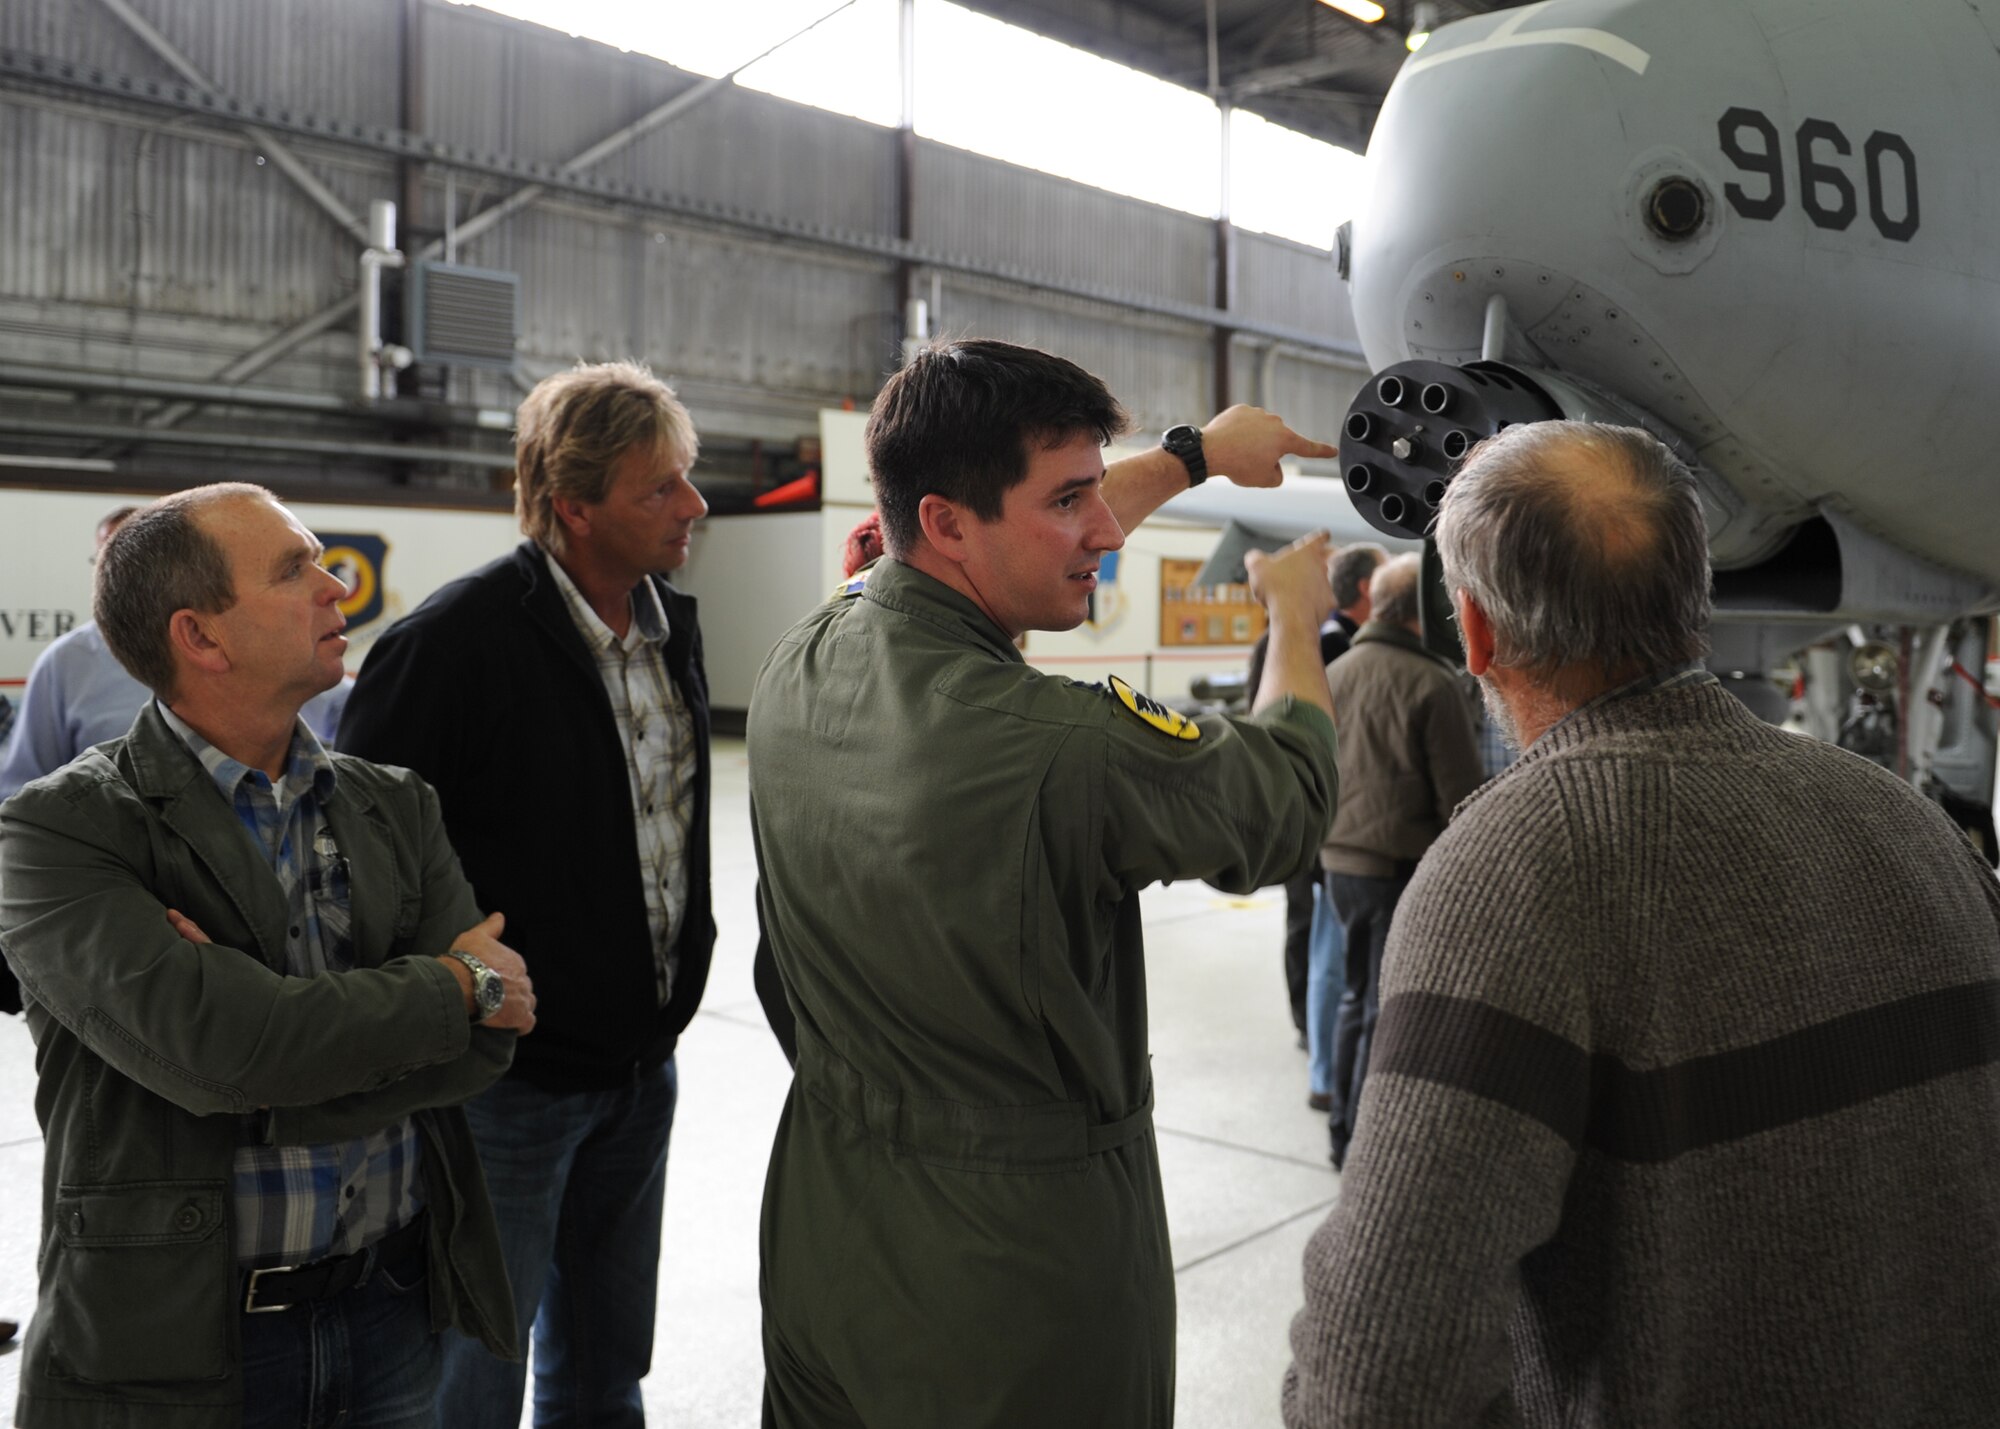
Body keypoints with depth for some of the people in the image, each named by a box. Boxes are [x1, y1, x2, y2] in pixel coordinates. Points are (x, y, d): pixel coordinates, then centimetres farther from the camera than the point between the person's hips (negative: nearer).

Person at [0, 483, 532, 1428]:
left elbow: (485, 1040, -7)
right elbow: (208, 1052, -26)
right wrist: (454, 984, -14)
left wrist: (264, 1021, -20)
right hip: (174, 1344, -4)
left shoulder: (396, 807, 3)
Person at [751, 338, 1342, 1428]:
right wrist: (1296, 617, 12)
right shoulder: (1071, 750, -30)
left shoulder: (801, 664, -8)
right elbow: (1286, 801, -8)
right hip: (1024, 1266, -6)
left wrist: (1192, 454, 23)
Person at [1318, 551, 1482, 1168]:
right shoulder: (1431, 683, -16)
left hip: (1340, 862, 7)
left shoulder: (1334, 674, 6)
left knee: (1357, 996, 20)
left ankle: (1343, 1130, 30)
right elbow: (1460, 793, -13)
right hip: (1406, 866, -7)